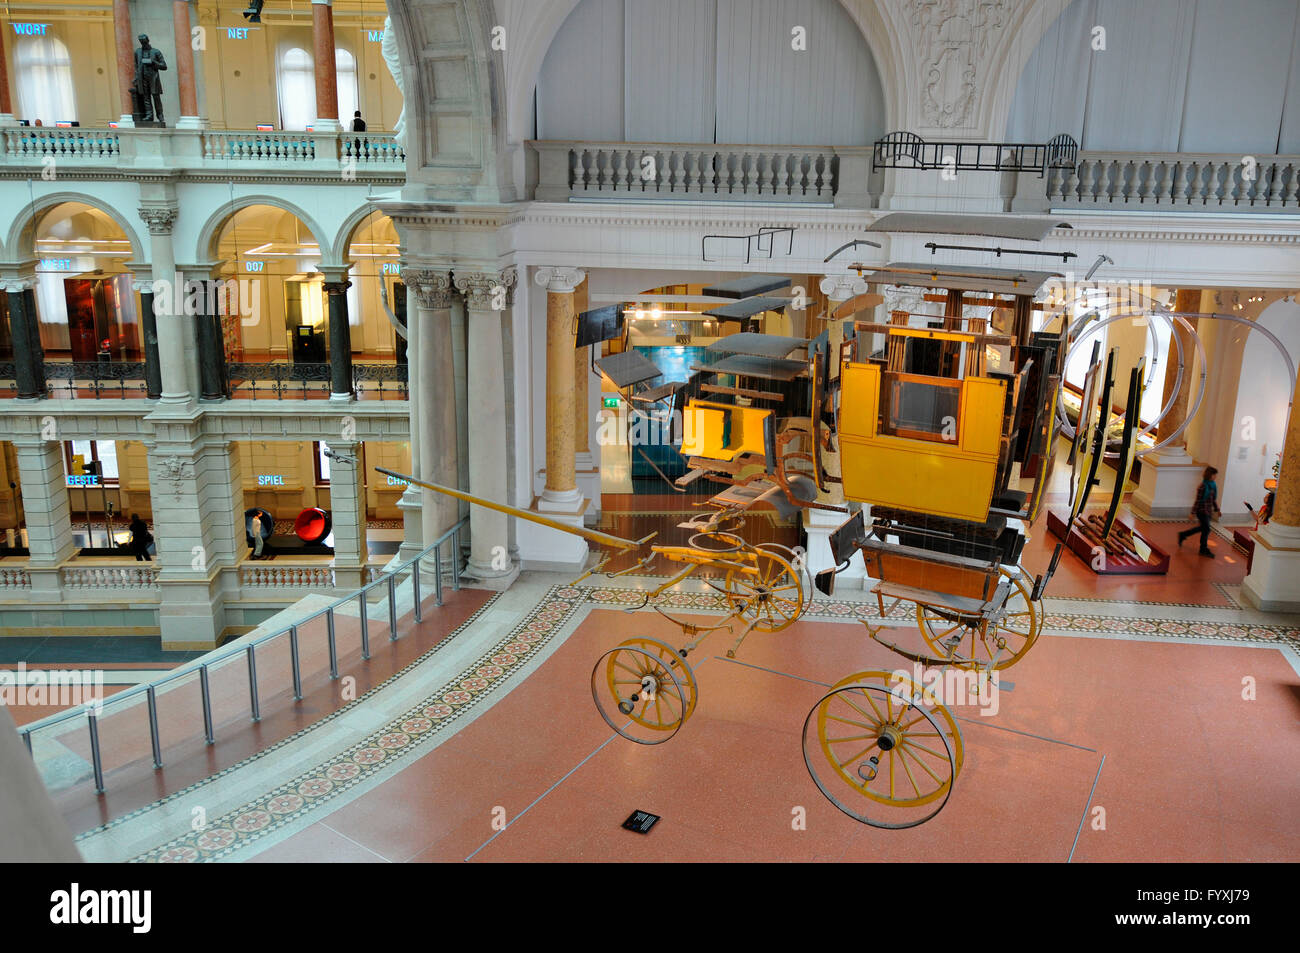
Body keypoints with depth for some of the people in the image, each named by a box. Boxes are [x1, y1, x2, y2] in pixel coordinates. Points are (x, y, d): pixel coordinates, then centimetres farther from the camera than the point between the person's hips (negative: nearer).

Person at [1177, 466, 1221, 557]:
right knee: (1206, 529, 0)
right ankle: (1204, 550, 13)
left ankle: (1182, 535, 33)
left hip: (1208, 511, 9)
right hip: (1202, 511, -9)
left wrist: (1217, 510, 17)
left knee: (1202, 528, 18)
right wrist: (1193, 512, -15)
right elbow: (1198, 500, -17)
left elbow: (1214, 499, 16)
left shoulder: (1213, 485, 6)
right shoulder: (1203, 487, -19)